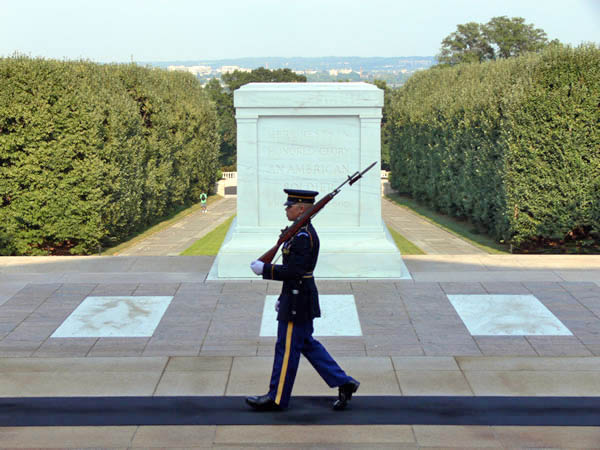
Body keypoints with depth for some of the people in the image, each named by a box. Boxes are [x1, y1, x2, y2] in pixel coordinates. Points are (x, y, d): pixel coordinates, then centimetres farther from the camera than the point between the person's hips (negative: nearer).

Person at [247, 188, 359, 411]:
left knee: (287, 348, 0)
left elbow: (294, 271, -26)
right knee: (307, 344, 17)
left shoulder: (303, 237, -21)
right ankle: (343, 383, 20)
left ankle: (277, 399, 12)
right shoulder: (304, 232, 12)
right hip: (300, 297, 10)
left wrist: (264, 269, -18)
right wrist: (283, 297, 22)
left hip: (297, 301, -10)